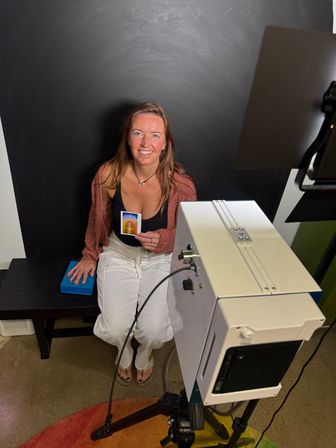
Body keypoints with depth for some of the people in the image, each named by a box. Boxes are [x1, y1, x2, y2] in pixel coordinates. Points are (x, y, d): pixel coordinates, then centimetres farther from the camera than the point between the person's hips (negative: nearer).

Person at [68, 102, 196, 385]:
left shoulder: (181, 184, -21)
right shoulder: (109, 174, -18)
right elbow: (97, 220, 2)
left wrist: (161, 240, -25)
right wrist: (91, 255, 12)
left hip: (161, 258, 0)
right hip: (118, 254, 1)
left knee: (154, 331, -12)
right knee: (115, 328, -12)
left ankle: (145, 354, 31)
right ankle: (125, 351, 30)